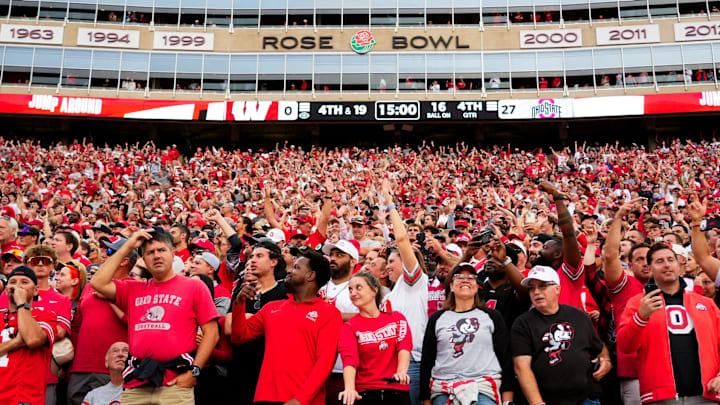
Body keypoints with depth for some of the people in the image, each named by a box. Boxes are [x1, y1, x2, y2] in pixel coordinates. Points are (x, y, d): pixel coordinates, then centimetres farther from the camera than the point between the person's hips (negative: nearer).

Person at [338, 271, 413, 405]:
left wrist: (401, 372, -29)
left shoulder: (397, 318, 6)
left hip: (398, 391, 1)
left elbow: (404, 345, -10)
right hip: (364, 394, -1)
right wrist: (349, 389, -32)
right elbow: (349, 358, -14)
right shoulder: (349, 327, 1)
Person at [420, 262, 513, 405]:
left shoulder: (492, 317, 11)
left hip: (484, 390, -1)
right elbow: (426, 362, 11)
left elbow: (506, 359, 8)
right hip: (442, 392, 1)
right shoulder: (437, 318, 12)